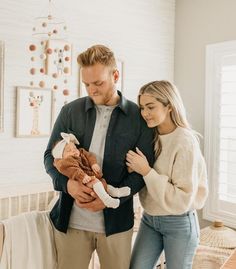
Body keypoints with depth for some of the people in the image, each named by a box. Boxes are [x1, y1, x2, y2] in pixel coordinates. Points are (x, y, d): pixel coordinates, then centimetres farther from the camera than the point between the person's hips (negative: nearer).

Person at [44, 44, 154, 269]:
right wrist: (67, 182, -15)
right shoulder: (70, 111, 2)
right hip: (71, 219, 1)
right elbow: (50, 156, 5)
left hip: (115, 220, -1)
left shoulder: (138, 117, -2)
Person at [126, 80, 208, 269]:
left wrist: (146, 171, -25)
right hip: (149, 219, 5)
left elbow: (182, 200, -23)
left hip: (179, 224, -5)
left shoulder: (185, 142, -20)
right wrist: (133, 167, -16)